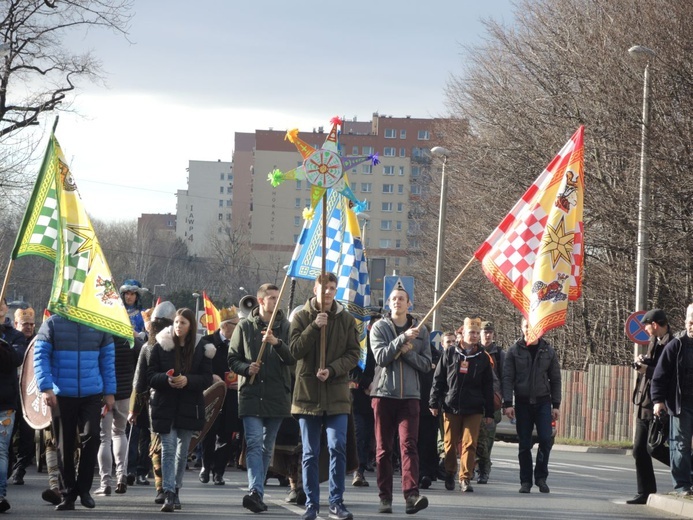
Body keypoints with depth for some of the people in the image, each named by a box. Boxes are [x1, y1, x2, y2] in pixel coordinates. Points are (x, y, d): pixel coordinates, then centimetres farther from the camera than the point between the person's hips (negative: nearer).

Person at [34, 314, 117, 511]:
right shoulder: (52, 324, 1)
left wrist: (109, 392, 6)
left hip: (92, 394, 1)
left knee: (91, 436, -12)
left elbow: (107, 359, 10)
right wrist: (46, 388, -13)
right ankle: (69, 493, 14)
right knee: (65, 445, 5)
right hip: (61, 395, -1)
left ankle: (83, 488, 3)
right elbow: (41, 356, -3)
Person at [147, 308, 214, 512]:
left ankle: (176, 491, 21)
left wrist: (187, 380, -19)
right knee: (168, 449, -9)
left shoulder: (202, 349, 1)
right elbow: (150, 376, 0)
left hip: (189, 407, 1)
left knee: (182, 451, 9)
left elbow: (207, 379, -1)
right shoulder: (160, 346, 0)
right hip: (165, 405, -1)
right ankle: (169, 494, -14)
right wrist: (166, 379, -20)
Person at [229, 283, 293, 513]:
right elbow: (232, 358, 8)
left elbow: (293, 358, -5)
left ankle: (257, 493, 17)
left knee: (267, 447, 9)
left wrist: (277, 343, -22)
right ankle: (255, 491, -24)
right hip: (251, 393, -2)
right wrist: (247, 368, -11)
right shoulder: (245, 326, 5)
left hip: (277, 396, 2)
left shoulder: (285, 327, 6)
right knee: (254, 443, -13)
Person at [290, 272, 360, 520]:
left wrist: (332, 369, -14)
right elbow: (296, 350, -7)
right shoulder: (302, 317, 3)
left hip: (337, 393, 0)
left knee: (338, 448, -7)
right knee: (310, 453, 4)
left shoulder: (346, 319, 5)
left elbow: (354, 353, 1)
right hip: (308, 392, 0)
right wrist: (314, 327, -19)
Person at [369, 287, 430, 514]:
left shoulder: (420, 330, 9)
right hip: (384, 393, 0)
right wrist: (403, 338, -18)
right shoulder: (379, 328, 4)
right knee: (383, 448, 3)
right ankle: (385, 497, 8)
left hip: (410, 395, 0)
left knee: (409, 444, -12)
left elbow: (426, 364, 6)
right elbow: (381, 356, -11)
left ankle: (412, 495, -22)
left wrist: (408, 352, -10)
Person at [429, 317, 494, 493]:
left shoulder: (483, 358, 8)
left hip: (473, 409, 0)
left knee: (469, 444, -6)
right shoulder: (450, 354, 5)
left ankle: (465, 479, -2)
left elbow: (488, 386, 9)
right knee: (450, 444, 6)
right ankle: (449, 475, 22)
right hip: (451, 406, 0)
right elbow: (438, 379, 6)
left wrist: (489, 412, 7)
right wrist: (434, 402, 1)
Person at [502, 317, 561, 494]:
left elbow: (555, 380, 8)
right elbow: (507, 378, -1)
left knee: (546, 439, -10)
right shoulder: (514, 351, 2)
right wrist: (508, 403, -10)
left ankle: (541, 477, 5)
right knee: (524, 444, 3)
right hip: (522, 403, 0)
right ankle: (525, 481, 10)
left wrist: (556, 405, 2)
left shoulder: (548, 352, 6)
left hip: (543, 402, 0)